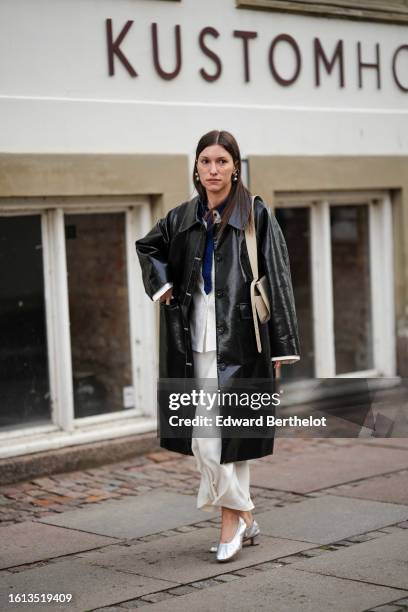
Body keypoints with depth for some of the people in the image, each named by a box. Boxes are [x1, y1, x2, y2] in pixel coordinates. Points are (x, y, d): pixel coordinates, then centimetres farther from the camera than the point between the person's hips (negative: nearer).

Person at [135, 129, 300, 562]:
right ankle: (241, 517, 18)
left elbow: (277, 280, -5)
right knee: (206, 437, 4)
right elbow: (147, 246, 29)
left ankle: (233, 517, 9)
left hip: (240, 343, -4)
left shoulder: (256, 217, -3)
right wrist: (162, 283, 11)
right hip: (198, 343, 4)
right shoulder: (183, 218, 9)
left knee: (230, 433, -6)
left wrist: (281, 347, -8)